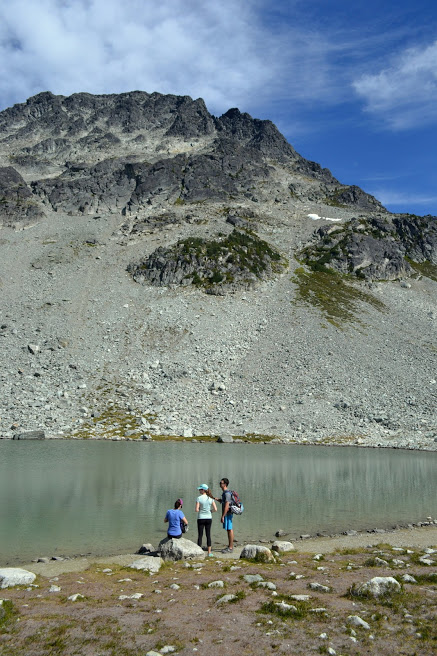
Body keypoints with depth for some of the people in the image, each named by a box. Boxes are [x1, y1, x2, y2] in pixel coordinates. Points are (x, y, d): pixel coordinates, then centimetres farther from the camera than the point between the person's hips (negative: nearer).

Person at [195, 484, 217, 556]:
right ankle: (209, 552, 12)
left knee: (200, 535, 6)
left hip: (201, 518, -3)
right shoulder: (211, 498, -1)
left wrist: (198, 509, 7)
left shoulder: (199, 498, -11)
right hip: (209, 518, 3)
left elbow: (196, 510, -15)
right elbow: (215, 509, -4)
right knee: (208, 535, 10)